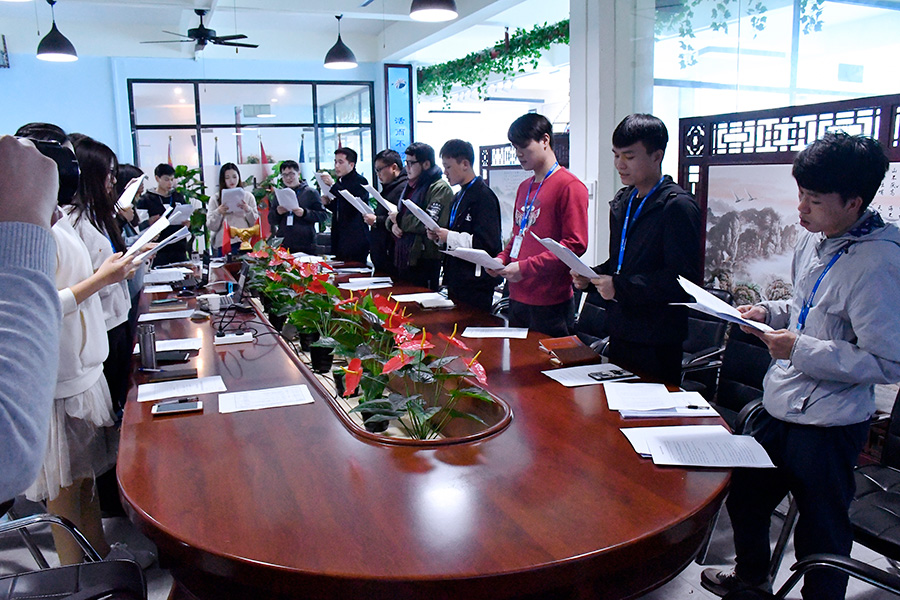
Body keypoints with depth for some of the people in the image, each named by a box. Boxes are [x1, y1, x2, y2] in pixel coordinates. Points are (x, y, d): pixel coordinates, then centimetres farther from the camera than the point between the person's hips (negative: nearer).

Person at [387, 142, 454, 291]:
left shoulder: (440, 188, -10)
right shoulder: (410, 186, 17)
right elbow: (392, 217, 20)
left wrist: (400, 219, -14)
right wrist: (393, 224, -4)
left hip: (425, 261, -8)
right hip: (403, 258, 9)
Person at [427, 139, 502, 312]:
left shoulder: (483, 196, -14)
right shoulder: (458, 197, 16)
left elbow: (488, 243, -22)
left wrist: (450, 237, -21)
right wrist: (439, 236, 4)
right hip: (457, 281, 9)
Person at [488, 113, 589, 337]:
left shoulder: (569, 186, -9)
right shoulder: (524, 188, 17)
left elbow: (575, 244, -16)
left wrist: (525, 267, -19)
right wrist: (502, 259, 4)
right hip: (518, 297, 8)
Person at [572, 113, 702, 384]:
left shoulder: (678, 206, -13)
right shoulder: (623, 202, 14)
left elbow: (685, 278, -20)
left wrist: (620, 287, -23)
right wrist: (591, 277, 3)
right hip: (620, 334, 8)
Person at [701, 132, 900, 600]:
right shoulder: (813, 238, 3)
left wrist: (800, 349, -25)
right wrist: (770, 312, 2)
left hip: (828, 426, -9)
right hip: (778, 408, 9)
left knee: (820, 535, 9)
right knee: (744, 496, 25)